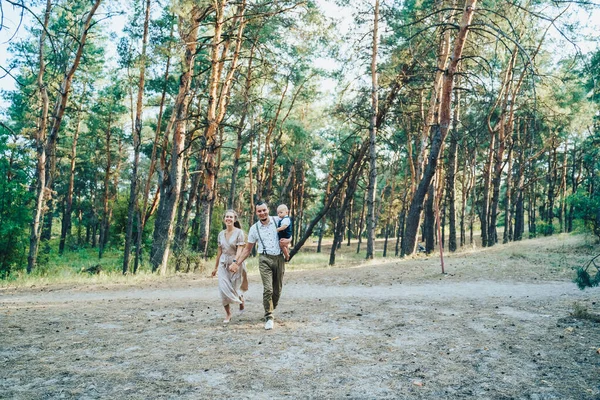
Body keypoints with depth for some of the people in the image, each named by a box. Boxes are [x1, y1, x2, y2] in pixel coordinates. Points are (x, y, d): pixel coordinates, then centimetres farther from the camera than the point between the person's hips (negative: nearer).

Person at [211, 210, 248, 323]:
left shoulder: (239, 232, -7)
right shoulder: (221, 234, 8)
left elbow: (240, 249, -15)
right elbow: (219, 251, 14)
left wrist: (235, 262, -29)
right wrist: (216, 267, 16)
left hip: (236, 263, -4)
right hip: (223, 263, 4)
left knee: (235, 287, 3)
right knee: (223, 288, -6)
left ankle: (241, 299, 39)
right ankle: (228, 314, 7)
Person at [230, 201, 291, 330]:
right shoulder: (254, 229, 5)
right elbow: (247, 249, 13)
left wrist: (287, 240, -7)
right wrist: (237, 263, 7)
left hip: (279, 258, 1)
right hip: (265, 259, -1)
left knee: (277, 290, 6)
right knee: (268, 289, -15)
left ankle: (271, 310, 28)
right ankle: (269, 317, -9)